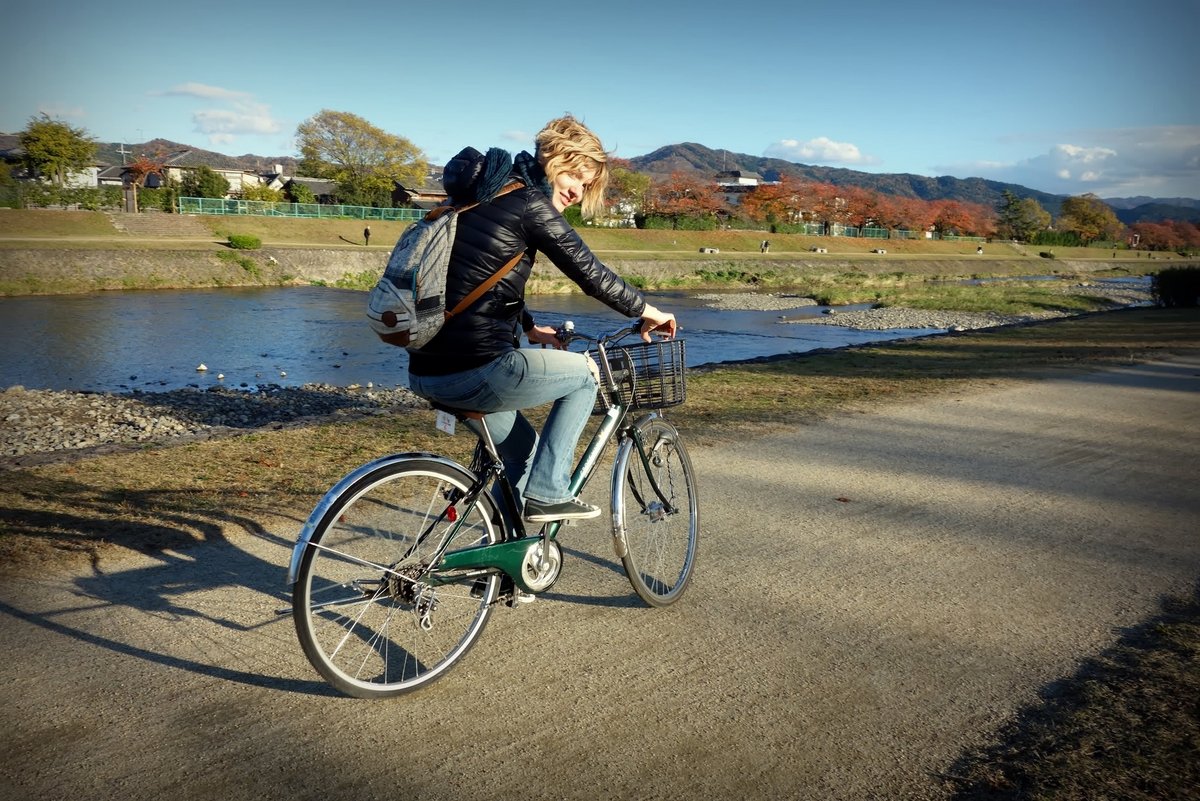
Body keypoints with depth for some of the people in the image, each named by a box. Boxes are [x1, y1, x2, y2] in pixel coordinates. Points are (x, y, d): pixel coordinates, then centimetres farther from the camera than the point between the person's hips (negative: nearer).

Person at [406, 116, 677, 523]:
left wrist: (530, 328, 39)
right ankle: (547, 493, 10)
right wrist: (649, 312, 6)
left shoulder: (480, 197, 20)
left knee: (524, 451, 31)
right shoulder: (529, 202, -9)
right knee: (584, 374, 13)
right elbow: (591, 275, -8)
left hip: (425, 373, 9)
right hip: (474, 372, -9)